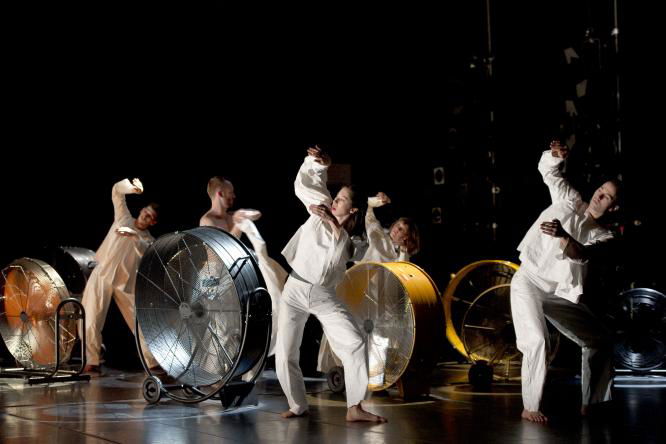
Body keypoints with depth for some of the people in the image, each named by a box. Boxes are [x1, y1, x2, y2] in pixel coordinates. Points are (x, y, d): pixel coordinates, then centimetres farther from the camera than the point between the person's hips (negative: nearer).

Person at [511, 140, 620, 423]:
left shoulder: (602, 236, 5)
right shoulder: (570, 200, 7)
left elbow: (581, 253, -16)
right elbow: (548, 170, 7)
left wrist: (563, 235, -37)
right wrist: (556, 155, -17)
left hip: (560, 294, 4)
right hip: (529, 282, -4)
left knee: (599, 340, 8)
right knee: (537, 340, -23)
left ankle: (590, 404, 20)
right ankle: (530, 408, -14)